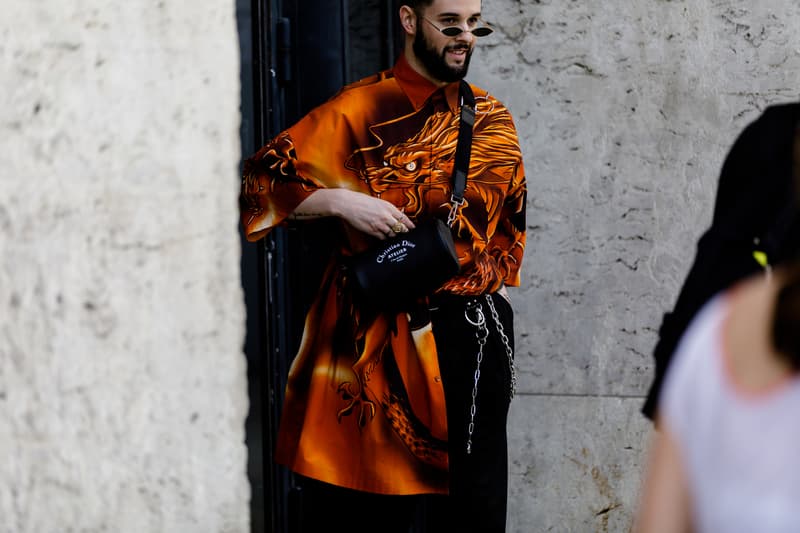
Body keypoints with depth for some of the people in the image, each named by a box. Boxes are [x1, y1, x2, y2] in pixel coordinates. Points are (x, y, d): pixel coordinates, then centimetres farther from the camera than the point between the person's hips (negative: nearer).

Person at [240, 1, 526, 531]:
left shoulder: (493, 120, 10)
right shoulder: (360, 109, -4)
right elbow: (260, 182, -7)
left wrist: (497, 286, 12)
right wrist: (342, 201, -18)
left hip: (472, 335, 4)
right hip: (380, 341, -4)